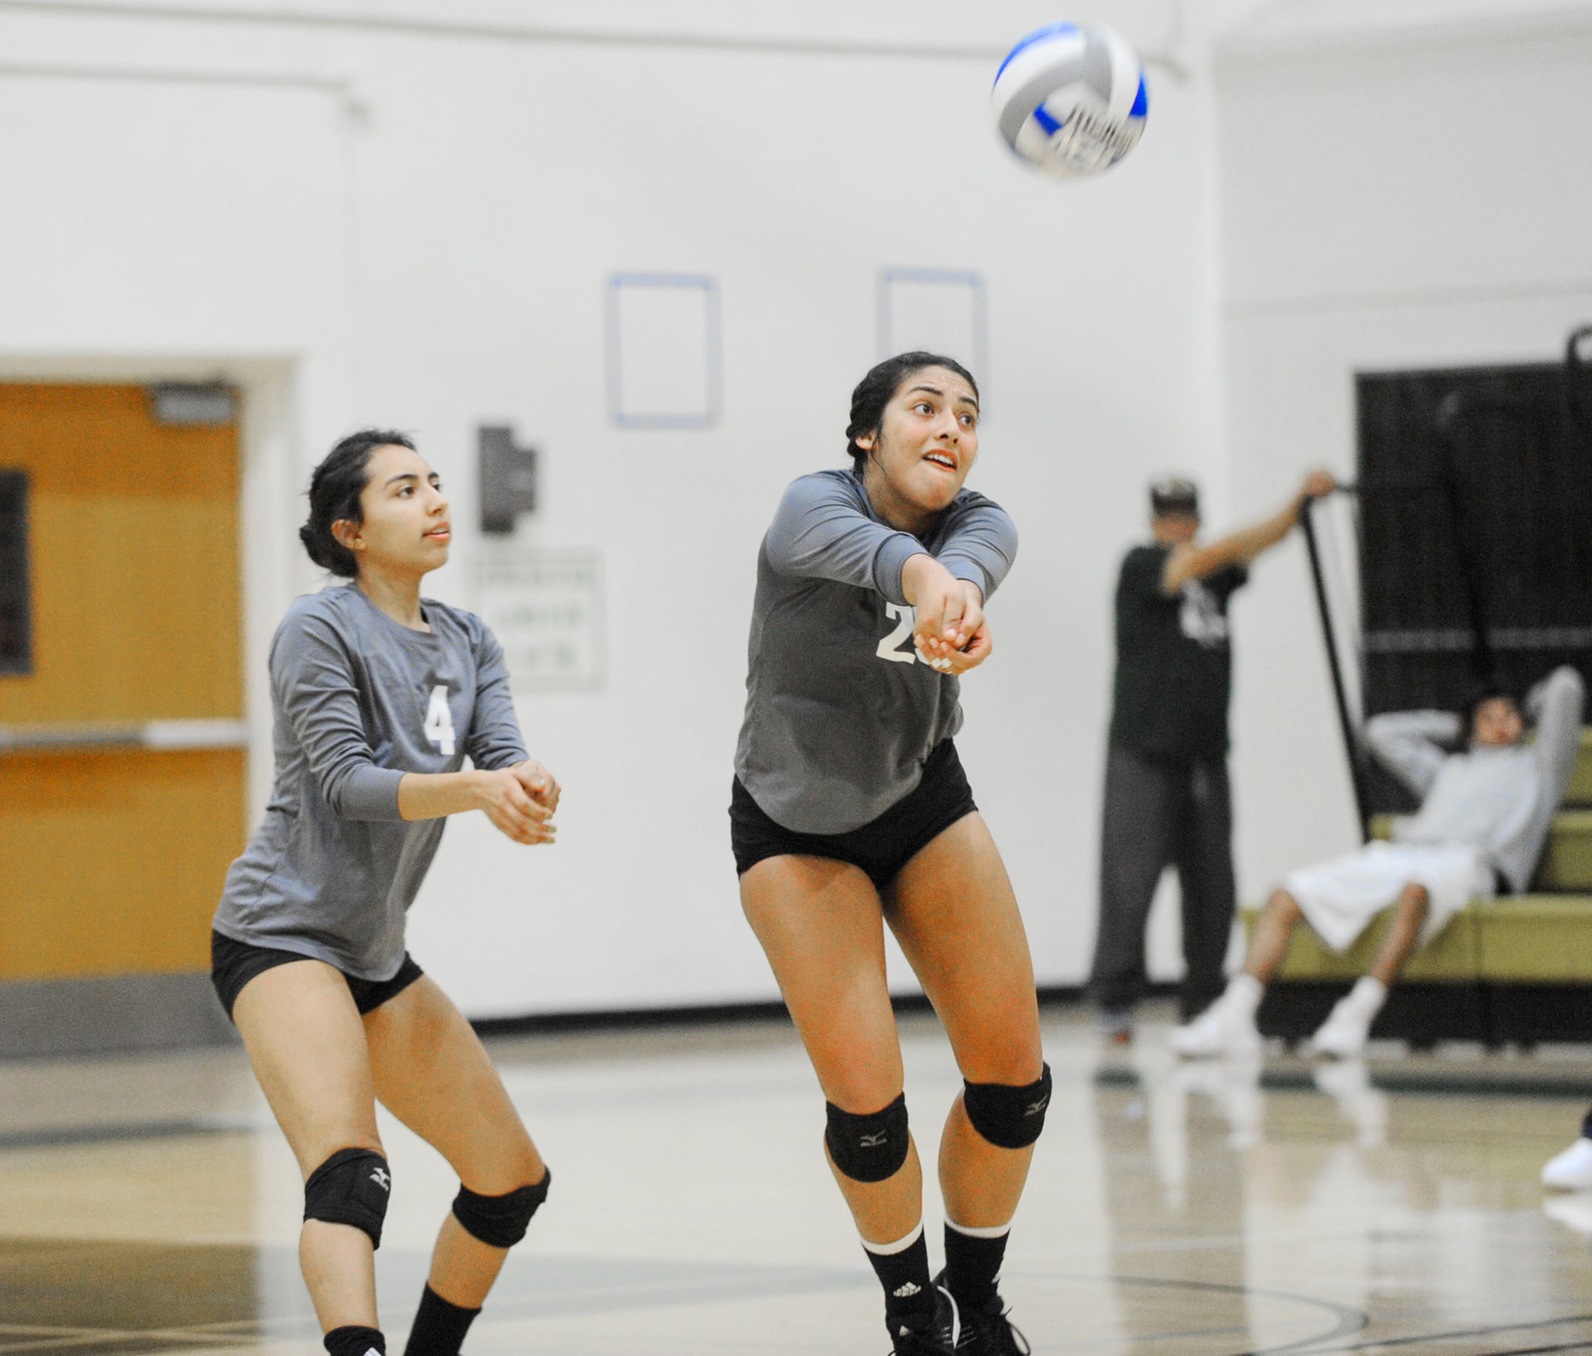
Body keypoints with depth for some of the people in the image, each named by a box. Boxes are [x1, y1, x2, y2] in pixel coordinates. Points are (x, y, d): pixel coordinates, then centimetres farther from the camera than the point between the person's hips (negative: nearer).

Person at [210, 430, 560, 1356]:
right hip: (282, 934, -8)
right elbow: (346, 780, -19)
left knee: (513, 1178, 10)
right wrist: (474, 789, -34)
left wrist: (531, 791, -28)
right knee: (349, 1172, -29)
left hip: (376, 953, 8)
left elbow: (504, 758, -4)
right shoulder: (319, 632, -10)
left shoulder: (468, 644, 11)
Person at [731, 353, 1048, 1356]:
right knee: (865, 1100, -14)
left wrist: (960, 601, -67)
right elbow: (857, 546, -49)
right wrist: (925, 576, -74)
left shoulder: (979, 522, -14)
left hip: (924, 803, 4)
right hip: (795, 829, -4)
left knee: (1013, 1075, -3)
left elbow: (975, 555, -41)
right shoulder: (813, 506, -23)